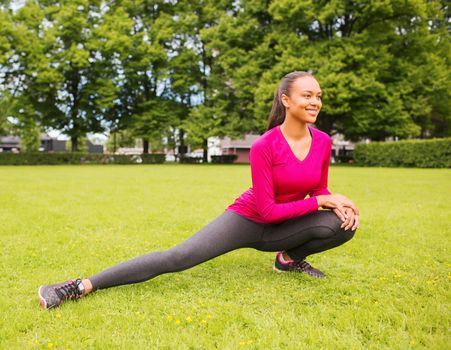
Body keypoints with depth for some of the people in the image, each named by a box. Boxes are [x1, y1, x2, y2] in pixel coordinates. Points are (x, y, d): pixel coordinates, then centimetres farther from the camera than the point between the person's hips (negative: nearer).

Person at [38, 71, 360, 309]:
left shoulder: (323, 142, -7)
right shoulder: (264, 146, -23)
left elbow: (319, 191, 7)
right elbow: (266, 210, -23)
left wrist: (337, 203, -16)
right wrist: (322, 202, -21)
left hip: (278, 229, 5)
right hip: (247, 219, -5)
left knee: (345, 224, -18)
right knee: (177, 257, -22)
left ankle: (290, 258, 7)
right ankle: (81, 286, -21)